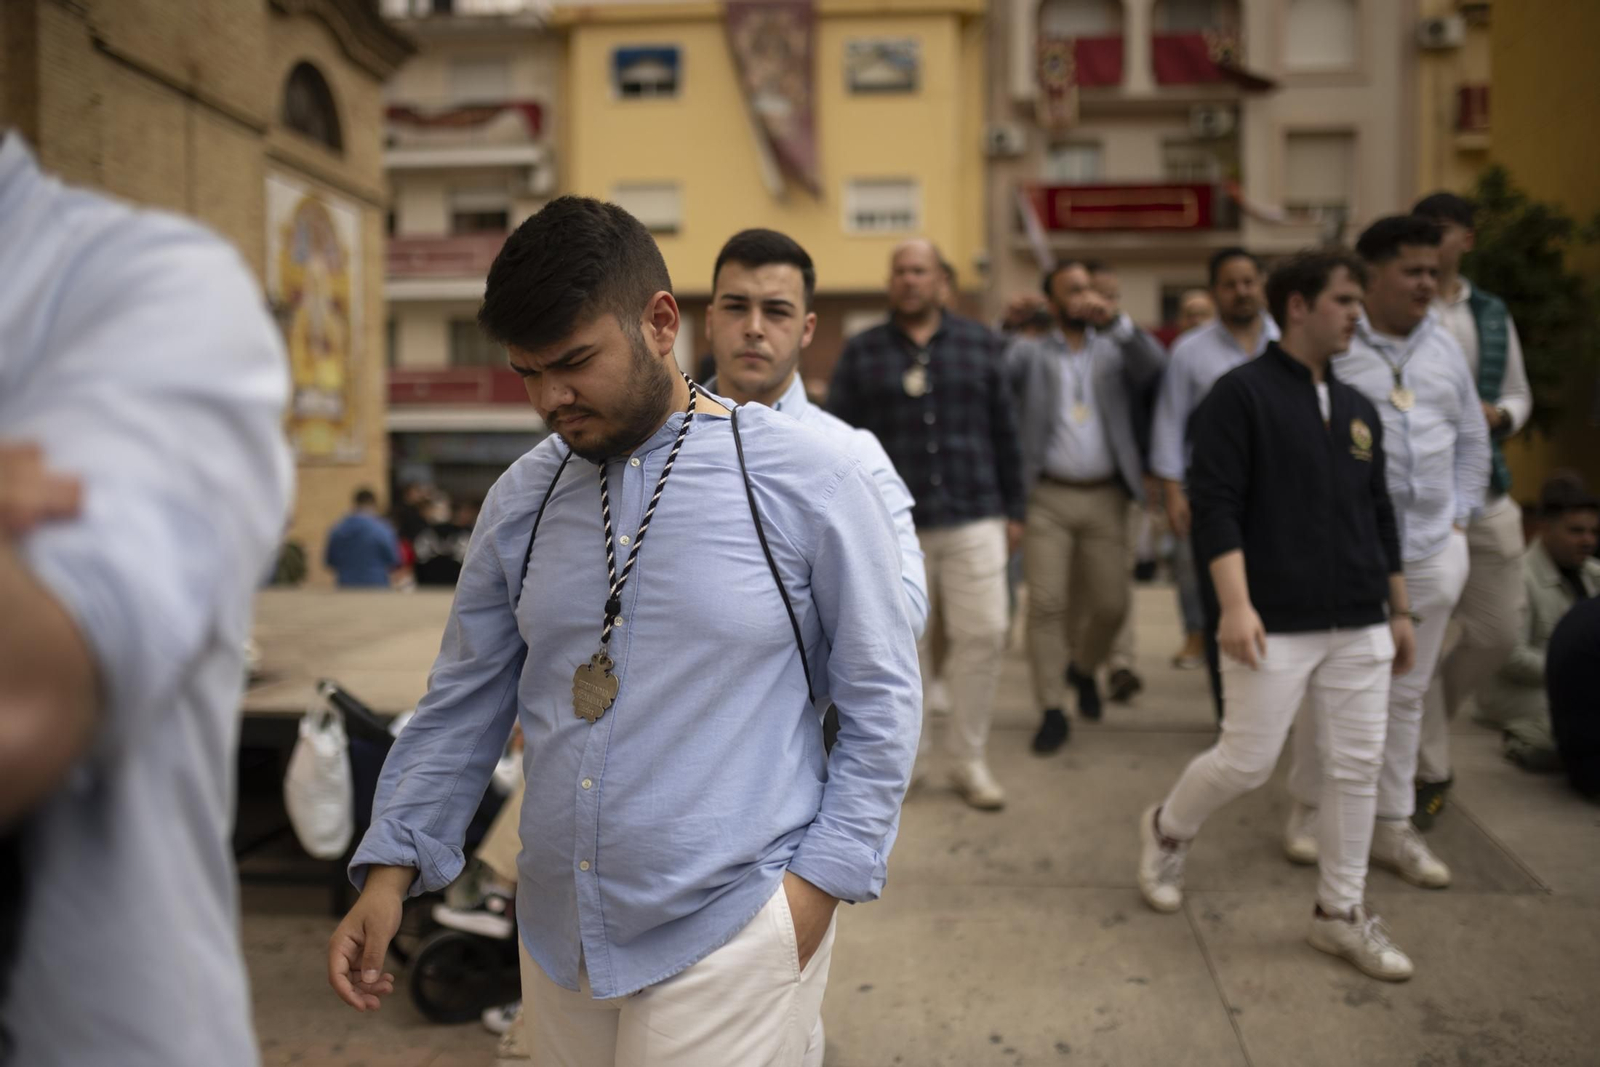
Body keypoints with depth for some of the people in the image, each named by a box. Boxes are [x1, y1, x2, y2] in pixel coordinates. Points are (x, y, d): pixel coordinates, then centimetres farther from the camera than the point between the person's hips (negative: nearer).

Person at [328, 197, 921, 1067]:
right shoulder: (521, 500, 4)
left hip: (728, 938, -4)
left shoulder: (809, 484, -8)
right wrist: (392, 866, 5)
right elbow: (465, 701, 11)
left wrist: (818, 882, -8)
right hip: (558, 939, 5)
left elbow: (881, 703, -3)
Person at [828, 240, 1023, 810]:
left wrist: (1013, 510, 9)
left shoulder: (979, 343, 10)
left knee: (982, 634, -3)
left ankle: (968, 758, 12)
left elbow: (1004, 433, 11)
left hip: (974, 519, 1)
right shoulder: (861, 352, 5)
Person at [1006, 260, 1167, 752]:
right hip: (1048, 496, -1)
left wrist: (1116, 320, -21)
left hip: (1105, 497, 2)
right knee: (1046, 603, -5)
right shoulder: (1030, 353, 9)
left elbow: (1154, 365, -8)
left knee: (1111, 604, 4)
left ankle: (1084, 668, 34)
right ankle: (1052, 710, 4)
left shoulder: (1115, 350, 12)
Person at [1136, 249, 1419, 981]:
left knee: (1358, 767, 7)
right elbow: (1214, 506, -14)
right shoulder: (1242, 393, -7)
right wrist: (1236, 605, -21)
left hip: (1359, 626, 7)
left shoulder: (1358, 408, 14)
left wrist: (1400, 610, 18)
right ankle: (1166, 831, 28)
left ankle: (1341, 913, 21)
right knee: (1247, 762, -1)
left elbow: (1380, 515, 19)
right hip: (1276, 625, -6)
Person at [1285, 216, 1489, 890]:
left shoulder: (1444, 348, 10)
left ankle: (1392, 828, 23)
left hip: (1430, 552, 6)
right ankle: (1307, 808, 24)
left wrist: (1458, 518, 12)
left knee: (1405, 693, 12)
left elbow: (1472, 440, 19)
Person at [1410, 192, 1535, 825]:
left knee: (1498, 632, 8)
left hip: (1485, 494, 5)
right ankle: (1431, 771, 13)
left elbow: (1520, 394, 18)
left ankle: (1419, 724, 33)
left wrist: (1500, 416, -3)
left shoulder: (1492, 315, 12)